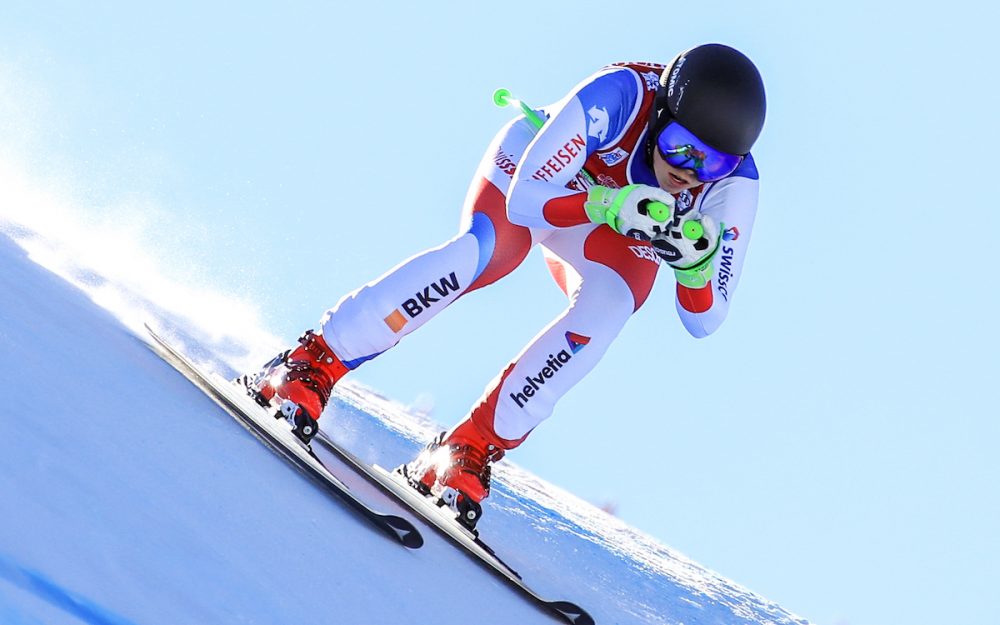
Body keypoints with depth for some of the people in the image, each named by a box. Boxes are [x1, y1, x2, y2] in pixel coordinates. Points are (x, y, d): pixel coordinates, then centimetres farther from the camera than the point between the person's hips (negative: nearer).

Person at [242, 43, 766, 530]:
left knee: (606, 308, -30)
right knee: (478, 250, -33)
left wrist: (694, 262, -46)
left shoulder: (734, 184, -30)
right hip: (535, 169, -2)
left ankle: (470, 450, -23)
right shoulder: (619, 95, -38)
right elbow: (526, 201, -38)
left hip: (619, 235, 3)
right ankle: (310, 366, -23)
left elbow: (704, 320, -25)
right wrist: (613, 206, -54)